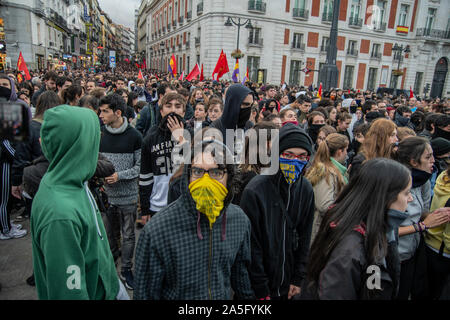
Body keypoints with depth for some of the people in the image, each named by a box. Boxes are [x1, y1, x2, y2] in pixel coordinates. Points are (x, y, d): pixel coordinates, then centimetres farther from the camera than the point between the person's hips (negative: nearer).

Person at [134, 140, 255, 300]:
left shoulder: (240, 219, -12)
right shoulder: (156, 231, -27)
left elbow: (240, 270, 3)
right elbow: (145, 292, -17)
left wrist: (246, 296, 9)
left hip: (224, 296, 4)